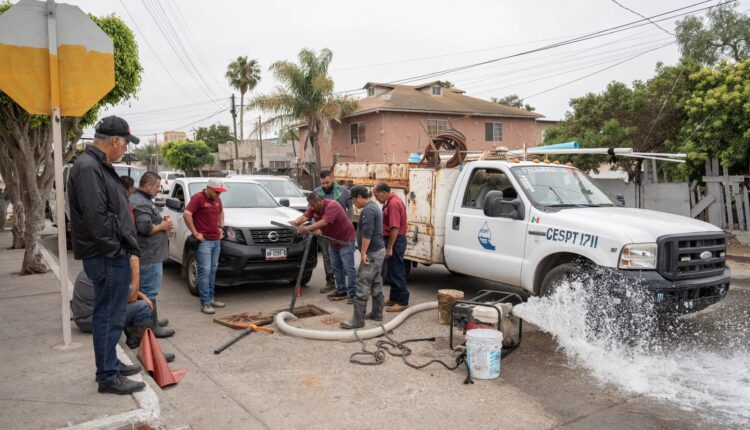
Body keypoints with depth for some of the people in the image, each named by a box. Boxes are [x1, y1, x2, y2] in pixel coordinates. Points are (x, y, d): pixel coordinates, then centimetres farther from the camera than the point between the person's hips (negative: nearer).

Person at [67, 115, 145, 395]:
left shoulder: (100, 166, 15)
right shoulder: (88, 167, -18)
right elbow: (95, 218, -25)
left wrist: (128, 249, 16)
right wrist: (118, 251, -17)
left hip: (115, 257, 10)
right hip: (107, 258, -10)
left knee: (112, 314, 19)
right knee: (108, 316, -1)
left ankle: (111, 363, 32)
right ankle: (107, 377, 9)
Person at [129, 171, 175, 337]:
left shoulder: (141, 199, 16)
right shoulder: (140, 203, -19)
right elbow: (146, 228, -27)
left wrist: (161, 222, 9)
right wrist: (162, 226, -11)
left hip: (149, 254, 11)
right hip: (149, 255, -11)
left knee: (147, 290, 19)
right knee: (150, 291, -6)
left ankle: (152, 321, 31)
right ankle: (153, 327, -1)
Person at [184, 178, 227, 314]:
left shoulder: (217, 199, 12)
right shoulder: (198, 198, -12)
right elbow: (186, 214, -21)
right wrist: (195, 233, -19)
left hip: (216, 240, 8)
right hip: (204, 241, -8)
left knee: (213, 270, 13)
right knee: (205, 271, -9)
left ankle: (211, 298, 22)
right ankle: (205, 303, -6)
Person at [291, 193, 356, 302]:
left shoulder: (332, 206, -27)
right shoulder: (314, 208, -2)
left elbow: (324, 222, -38)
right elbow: (305, 216, -17)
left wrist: (307, 228, -44)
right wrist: (297, 221, -39)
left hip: (345, 239, -9)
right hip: (333, 241, 9)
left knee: (348, 267, -8)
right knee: (336, 266, 11)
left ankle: (353, 294, -5)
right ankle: (341, 291, 20)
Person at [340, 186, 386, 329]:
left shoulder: (368, 209, -17)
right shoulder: (374, 206, 16)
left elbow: (367, 233, -25)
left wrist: (363, 252, -22)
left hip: (372, 253, -11)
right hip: (379, 250, 11)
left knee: (362, 286, -9)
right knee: (376, 284, 15)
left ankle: (358, 320, -7)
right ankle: (377, 314, 22)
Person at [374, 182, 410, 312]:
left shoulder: (393, 204, -21)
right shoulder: (392, 201, 13)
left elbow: (395, 228, -26)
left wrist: (389, 247, -23)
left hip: (395, 241, -11)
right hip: (394, 239, 11)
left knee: (397, 272, -4)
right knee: (393, 271, 17)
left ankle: (402, 301, 2)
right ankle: (394, 298, 26)